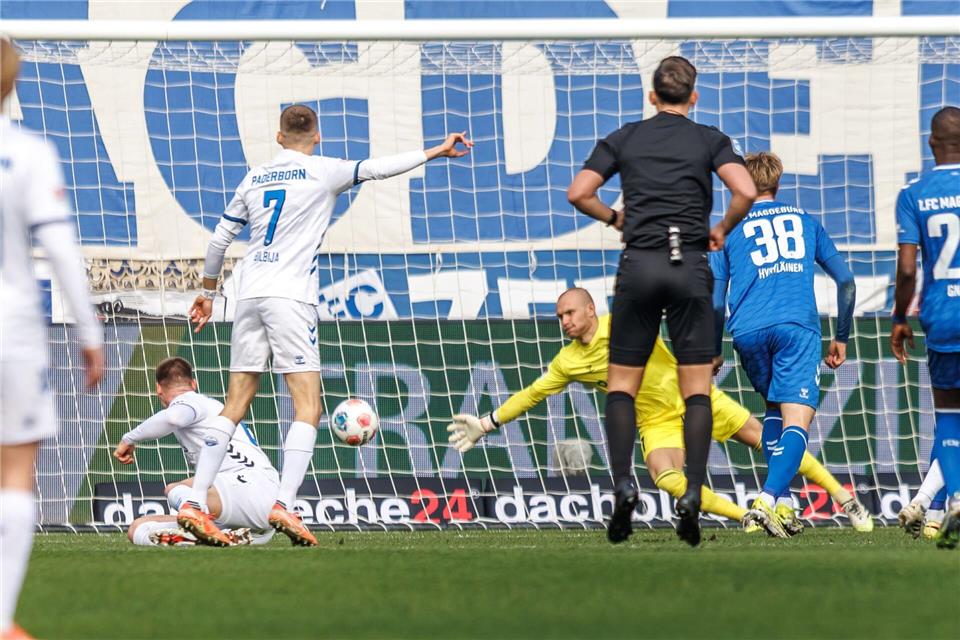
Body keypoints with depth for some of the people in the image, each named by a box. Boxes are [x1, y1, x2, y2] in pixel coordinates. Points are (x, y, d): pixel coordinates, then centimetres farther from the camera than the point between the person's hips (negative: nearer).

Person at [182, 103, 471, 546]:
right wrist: (437, 151, 4)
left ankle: (194, 504, 1)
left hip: (250, 294, 6)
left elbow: (220, 239, 20)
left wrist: (208, 291, 32)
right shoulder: (321, 172, 1)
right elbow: (378, 168, -4)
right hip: (290, 297, -6)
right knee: (308, 407, -5)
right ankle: (284, 505, -20)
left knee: (235, 406, 8)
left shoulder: (254, 179, 16)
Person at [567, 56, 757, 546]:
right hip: (690, 266, -1)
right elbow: (745, 192, -10)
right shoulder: (710, 140, 5)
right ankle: (692, 495, -11)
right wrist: (721, 230, 7)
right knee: (697, 389, 3)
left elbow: (578, 193, 1)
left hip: (639, 265, 1)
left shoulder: (623, 139, 9)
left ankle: (623, 483, -11)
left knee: (622, 382, 8)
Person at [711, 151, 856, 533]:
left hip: (748, 331, 2)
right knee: (797, 419, -9)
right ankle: (768, 499, -31)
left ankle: (782, 500, 13)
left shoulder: (730, 229, 17)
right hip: (797, 327, -2)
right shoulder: (805, 221, 21)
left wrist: (713, 353, 22)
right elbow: (846, 281, 20)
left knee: (774, 409, 23)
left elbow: (715, 302, 11)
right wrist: (842, 337, 29)